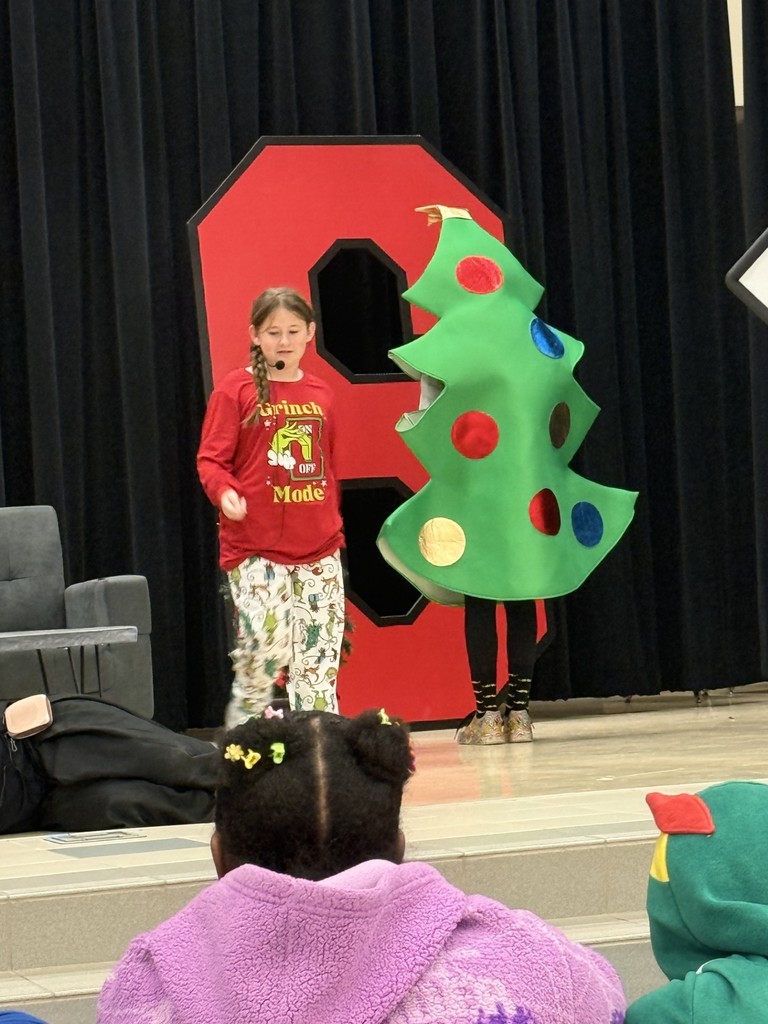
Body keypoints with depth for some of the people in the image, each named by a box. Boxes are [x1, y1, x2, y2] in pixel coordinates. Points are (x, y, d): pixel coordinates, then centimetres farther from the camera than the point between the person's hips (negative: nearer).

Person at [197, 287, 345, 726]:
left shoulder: (321, 394, 12)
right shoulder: (237, 390, -1)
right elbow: (211, 459, -3)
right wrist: (225, 492, -23)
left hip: (318, 550, 4)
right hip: (255, 548, -4)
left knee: (319, 657, 3)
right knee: (265, 647, -14)